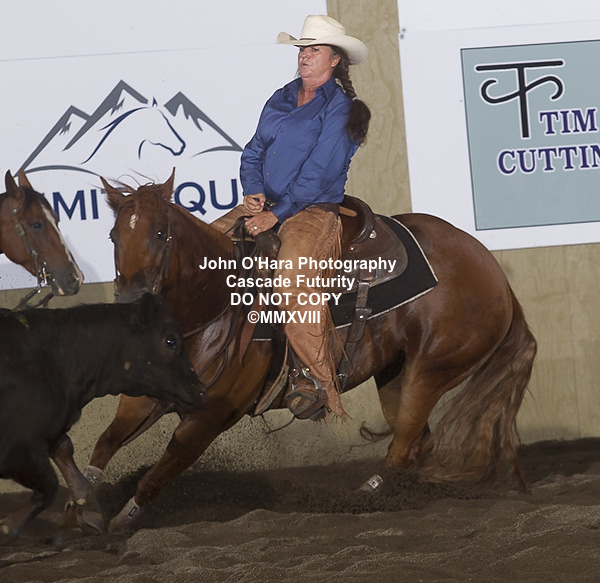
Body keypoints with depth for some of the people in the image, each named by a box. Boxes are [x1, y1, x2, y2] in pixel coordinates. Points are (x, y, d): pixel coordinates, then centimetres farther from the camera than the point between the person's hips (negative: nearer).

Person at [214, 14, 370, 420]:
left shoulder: (339, 109, -7)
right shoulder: (281, 100, 14)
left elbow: (317, 174, -13)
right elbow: (254, 152, 17)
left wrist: (276, 214, -16)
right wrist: (254, 192, -3)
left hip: (316, 210, -8)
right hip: (266, 205, 8)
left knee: (294, 276, -25)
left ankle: (320, 382, -17)